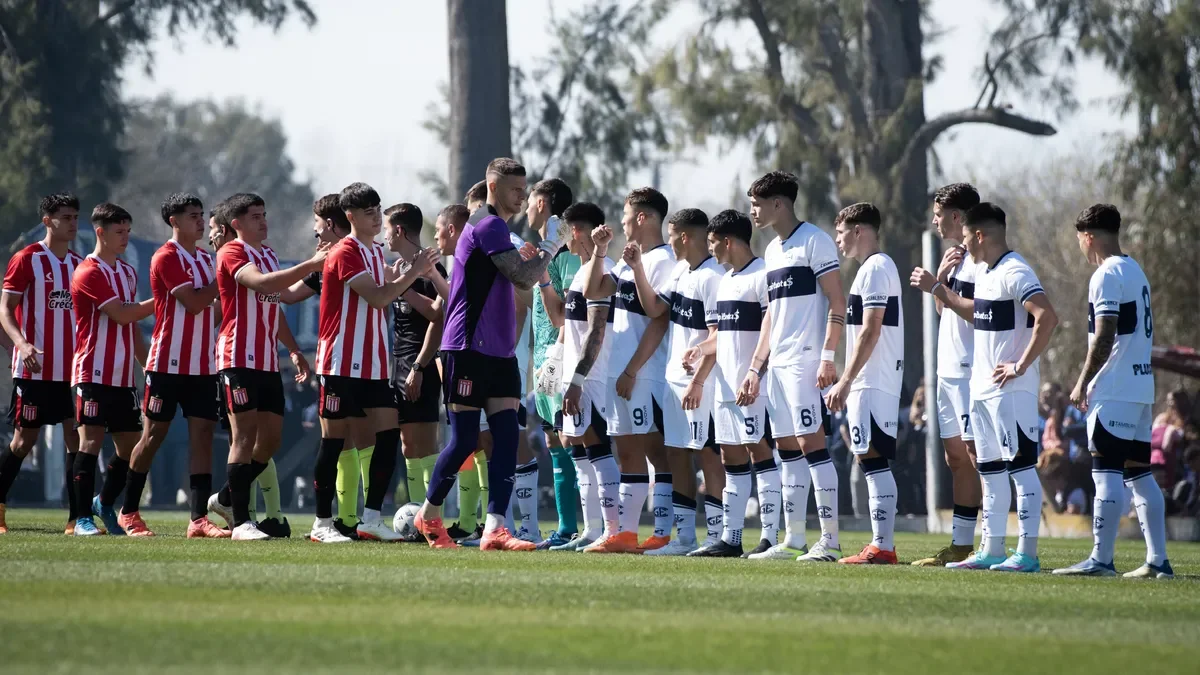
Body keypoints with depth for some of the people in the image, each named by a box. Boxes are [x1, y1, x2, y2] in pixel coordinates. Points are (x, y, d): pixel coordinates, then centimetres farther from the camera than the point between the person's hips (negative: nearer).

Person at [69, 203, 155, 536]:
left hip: (123, 377, 8)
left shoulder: (128, 272, 17)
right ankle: (83, 518, -9)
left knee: (131, 445, 6)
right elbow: (123, 314, -17)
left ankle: (105, 503, 24)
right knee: (92, 439, -11)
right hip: (94, 373, -8)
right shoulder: (89, 274, -10)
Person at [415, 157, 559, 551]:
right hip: (469, 350, -9)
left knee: (507, 436, -3)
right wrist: (549, 248, -6)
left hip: (499, 352, 9)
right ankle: (429, 514, 15)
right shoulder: (489, 225, -12)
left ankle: (494, 529, -8)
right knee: (465, 439, -3)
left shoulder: (495, 227, 19)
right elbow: (522, 277, -19)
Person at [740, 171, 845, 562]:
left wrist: (827, 357, -20)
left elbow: (837, 303, -13)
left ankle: (829, 540, -11)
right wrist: (755, 369, 20)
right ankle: (793, 540, 12)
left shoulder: (814, 242, -8)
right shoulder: (773, 251, 19)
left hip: (806, 360, -9)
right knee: (787, 448, 8)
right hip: (778, 364, 9)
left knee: (811, 443, -11)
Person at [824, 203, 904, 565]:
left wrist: (845, 381, -19)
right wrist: (847, 383, 23)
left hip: (873, 384, -10)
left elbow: (870, 332, -19)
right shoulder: (875, 268, 20)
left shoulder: (875, 269, -12)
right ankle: (880, 545, 10)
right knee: (874, 462, 9)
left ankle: (883, 546, -14)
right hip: (871, 383, 10)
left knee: (874, 460, -11)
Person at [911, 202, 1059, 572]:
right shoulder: (984, 272, 15)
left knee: (1021, 466, -8)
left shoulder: (1014, 273, -16)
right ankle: (991, 551, 17)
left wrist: (1021, 365, -22)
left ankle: (1027, 553, -9)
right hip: (983, 387, 10)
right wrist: (936, 288, 32)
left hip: (1011, 389, -10)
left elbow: (1046, 317, -27)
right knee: (991, 471, 12)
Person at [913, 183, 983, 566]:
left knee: (975, 454, -11)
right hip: (949, 370, 10)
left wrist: (939, 288, -14)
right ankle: (960, 545, 14)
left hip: (971, 371, -10)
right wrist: (942, 276, 3)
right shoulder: (954, 257, 18)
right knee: (955, 456, 10)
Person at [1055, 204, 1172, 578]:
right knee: (1139, 474, 10)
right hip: (1141, 386, 9)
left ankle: (1101, 558, -13)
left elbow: (1104, 338, -18)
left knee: (1107, 473, -10)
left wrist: (1083, 383, -11)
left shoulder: (1107, 276, -12)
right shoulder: (1136, 272, 18)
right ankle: (1157, 559, 8)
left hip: (1114, 391, -9)